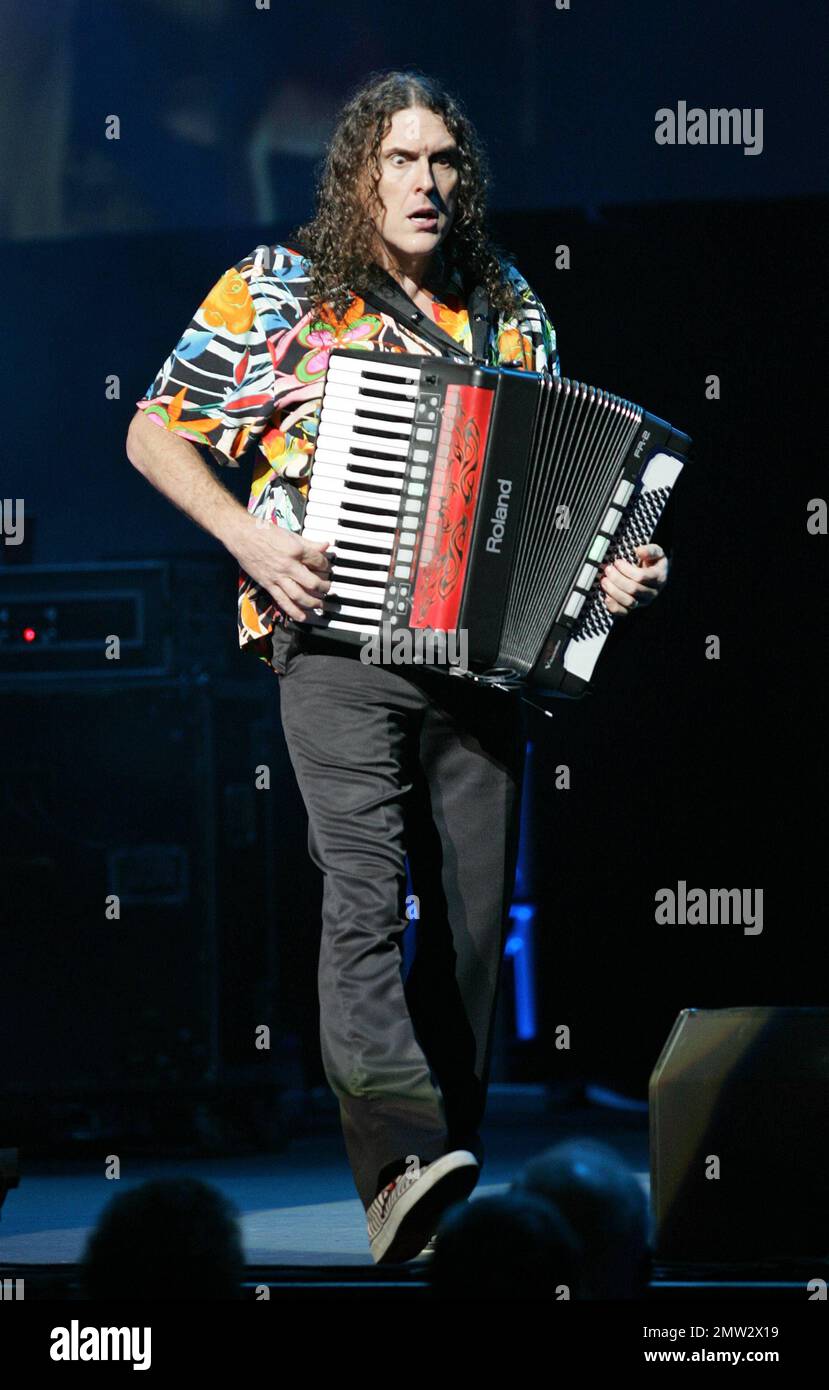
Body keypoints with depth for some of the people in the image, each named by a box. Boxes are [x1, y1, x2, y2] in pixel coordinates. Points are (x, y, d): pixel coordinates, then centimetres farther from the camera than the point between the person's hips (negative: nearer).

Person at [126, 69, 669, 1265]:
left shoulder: (513, 315, 15)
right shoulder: (274, 293, 5)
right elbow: (154, 435, 6)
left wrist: (615, 564, 3)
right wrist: (249, 538, -9)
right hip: (338, 634, -4)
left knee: (474, 907, 3)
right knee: (366, 884, -22)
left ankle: (449, 1184, 13)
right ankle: (402, 1162, -37)